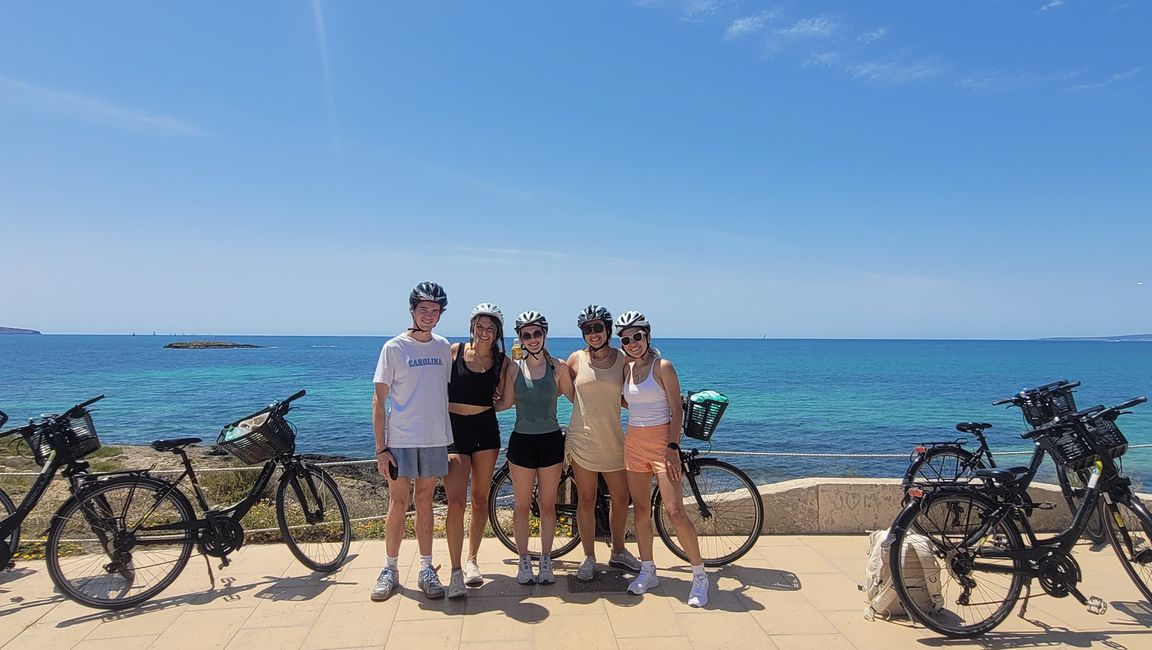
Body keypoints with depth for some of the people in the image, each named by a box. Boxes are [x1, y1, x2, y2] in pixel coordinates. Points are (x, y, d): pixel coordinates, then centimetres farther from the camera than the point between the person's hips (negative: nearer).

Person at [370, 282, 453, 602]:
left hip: (435, 439, 3)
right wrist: (381, 448, -10)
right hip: (400, 441, -3)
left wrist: (450, 437, 9)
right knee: (398, 503, 3)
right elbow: (379, 400, -5)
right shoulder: (394, 347, -5)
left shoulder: (443, 346, 7)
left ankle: (426, 570, 18)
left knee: (425, 502, 10)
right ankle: (390, 570, 18)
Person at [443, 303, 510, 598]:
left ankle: (471, 560, 28)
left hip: (486, 430, 2)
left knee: (480, 499, 11)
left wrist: (500, 397, -6)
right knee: (456, 502, -10)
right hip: (454, 429, -2)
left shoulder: (502, 361, 1)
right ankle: (456, 571, -1)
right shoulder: (454, 351, -4)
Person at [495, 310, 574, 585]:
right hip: (522, 441, 0)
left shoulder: (558, 367, -2)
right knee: (522, 505, 8)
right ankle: (524, 562, 22)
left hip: (551, 441, 0)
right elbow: (506, 402, 3)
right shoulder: (514, 368, -1)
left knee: (547, 504, 10)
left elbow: (575, 397, 9)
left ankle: (546, 561, 23)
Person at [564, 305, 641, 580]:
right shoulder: (576, 359, -2)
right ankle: (589, 558, 22)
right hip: (583, 440, -1)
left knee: (621, 500, 10)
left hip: (613, 441, 2)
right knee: (586, 501, 7)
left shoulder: (622, 359, 1)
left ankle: (618, 552, 31)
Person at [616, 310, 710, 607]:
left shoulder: (663, 366, -8)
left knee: (675, 511, -11)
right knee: (641, 510, 10)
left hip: (662, 441, -6)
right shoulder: (626, 369, 8)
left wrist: (673, 447, -18)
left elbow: (676, 410, -11)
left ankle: (700, 575, 3)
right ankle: (647, 571, 23)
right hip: (634, 442, 6)